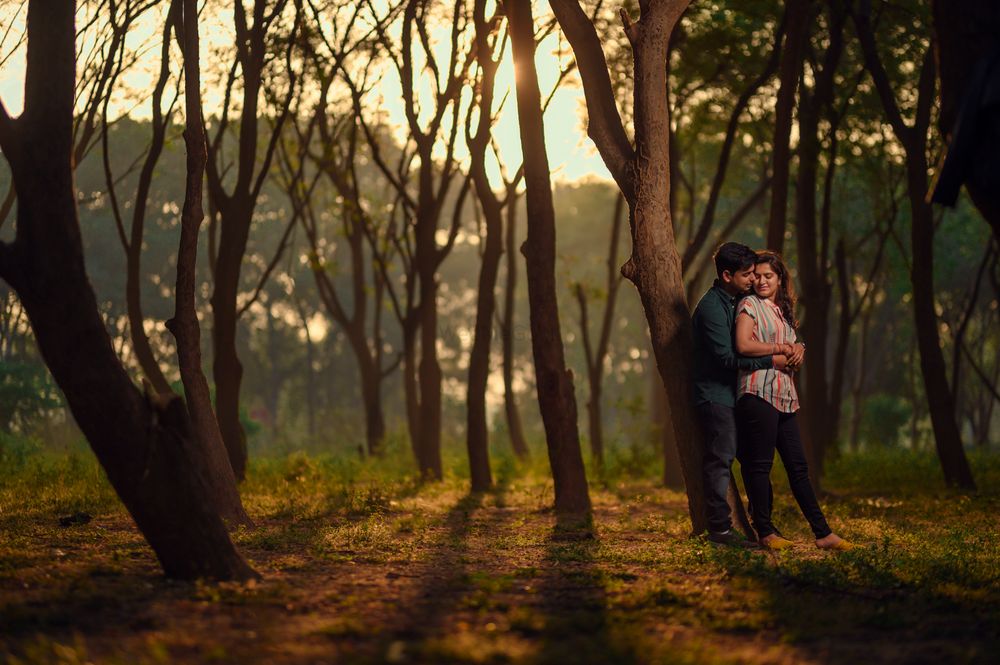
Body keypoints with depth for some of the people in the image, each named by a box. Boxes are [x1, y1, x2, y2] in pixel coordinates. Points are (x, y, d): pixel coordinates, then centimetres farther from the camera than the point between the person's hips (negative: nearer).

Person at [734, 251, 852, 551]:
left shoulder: (782, 311, 22)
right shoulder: (749, 305, -1)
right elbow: (743, 345, -16)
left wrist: (798, 350, 2)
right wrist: (781, 349, -7)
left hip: (784, 396, 8)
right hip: (758, 392, -8)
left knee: (798, 467, 7)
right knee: (760, 464, -4)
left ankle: (823, 533, 7)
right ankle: (765, 533, 0)